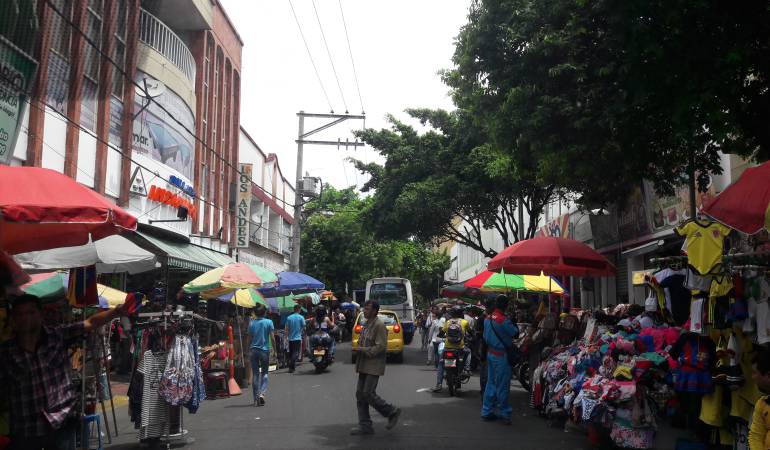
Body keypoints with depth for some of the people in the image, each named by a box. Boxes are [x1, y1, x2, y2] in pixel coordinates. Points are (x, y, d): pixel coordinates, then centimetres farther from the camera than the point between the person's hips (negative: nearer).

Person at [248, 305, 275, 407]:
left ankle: (256, 398, 8)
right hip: (265, 350, -2)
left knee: (255, 374, 7)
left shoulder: (251, 323, 3)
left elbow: (250, 337, 6)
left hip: (254, 350, 2)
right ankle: (262, 393, -11)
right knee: (264, 373, 9)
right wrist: (275, 349, 2)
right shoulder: (269, 322, -4)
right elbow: (272, 338, -7)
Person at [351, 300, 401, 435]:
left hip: (374, 366, -9)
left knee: (368, 394, -10)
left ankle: (392, 412, 8)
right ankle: (365, 425, 13)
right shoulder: (367, 324, 16)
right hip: (364, 366, 9)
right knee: (360, 394, 7)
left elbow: (380, 347, -20)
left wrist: (362, 350, -19)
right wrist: (357, 349, 7)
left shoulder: (379, 325, -13)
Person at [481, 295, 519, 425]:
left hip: (490, 353, 8)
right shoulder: (504, 320, -21)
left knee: (491, 383, 14)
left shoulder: (488, 319, 5)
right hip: (501, 355, -8)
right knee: (502, 385, 1)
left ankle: (487, 411, 18)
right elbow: (515, 333, -11)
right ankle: (504, 413, 8)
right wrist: (513, 324, 5)